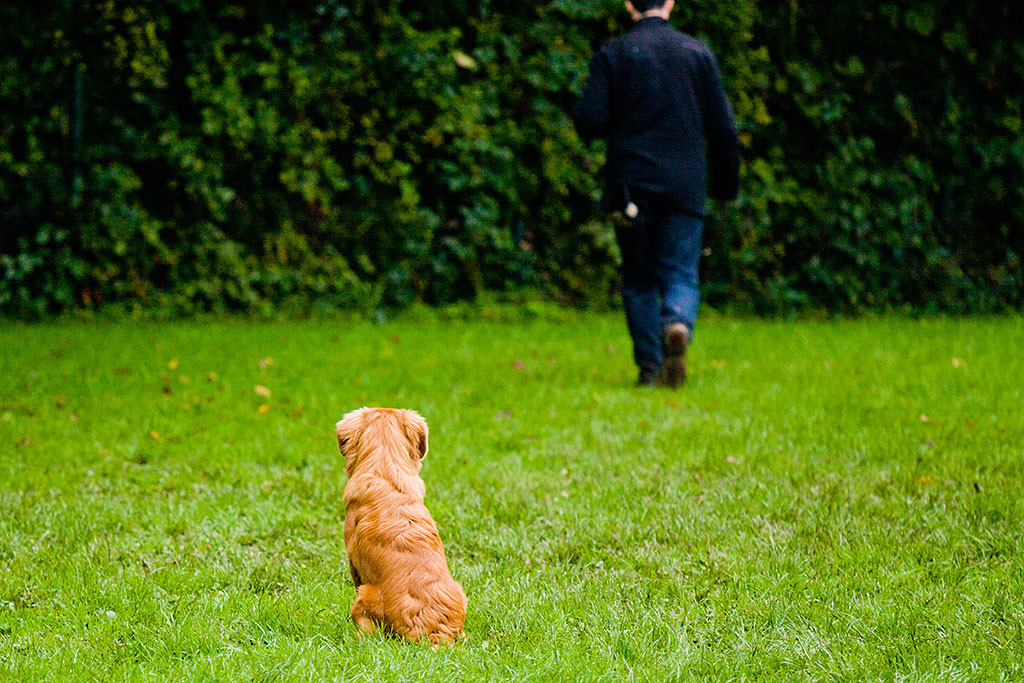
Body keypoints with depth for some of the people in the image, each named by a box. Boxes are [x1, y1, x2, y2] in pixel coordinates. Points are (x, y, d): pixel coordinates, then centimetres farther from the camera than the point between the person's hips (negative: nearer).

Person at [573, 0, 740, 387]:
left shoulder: (612, 55, 0)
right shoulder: (698, 54, 5)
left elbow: (589, 120, -9)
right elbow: (723, 127, 4)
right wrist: (725, 182, 15)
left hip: (632, 185, 0)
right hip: (685, 187, 0)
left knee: (639, 279, 11)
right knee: (681, 276, 2)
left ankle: (650, 367, 6)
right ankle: (678, 324, -29)